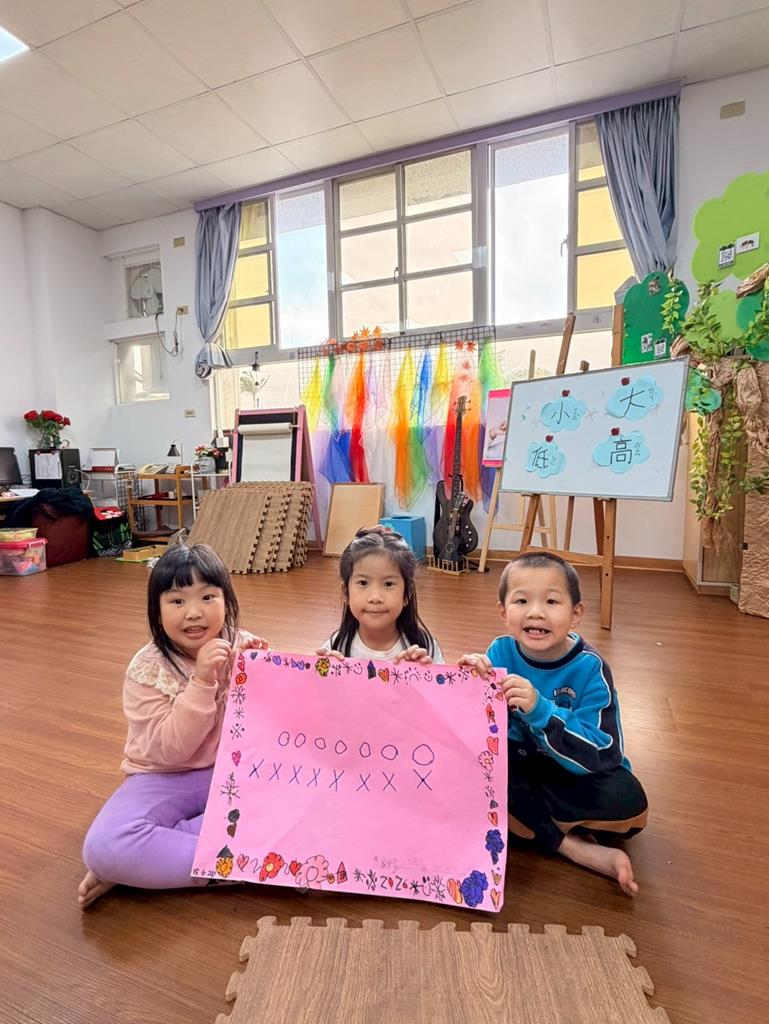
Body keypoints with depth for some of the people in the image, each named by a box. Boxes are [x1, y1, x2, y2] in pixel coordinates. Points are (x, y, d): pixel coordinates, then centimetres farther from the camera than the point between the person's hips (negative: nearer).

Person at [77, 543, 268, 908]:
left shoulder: (243, 647, -8)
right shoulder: (146, 670, -12)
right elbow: (169, 750, -19)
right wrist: (202, 681, -31)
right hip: (167, 780, -2)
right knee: (104, 847, -28)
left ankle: (164, 846, -14)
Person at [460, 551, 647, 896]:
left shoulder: (589, 668, -21)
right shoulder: (500, 653, -14)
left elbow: (600, 755, -28)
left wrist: (539, 709, -42)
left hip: (576, 776, -2)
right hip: (518, 769, 3)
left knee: (626, 800, -31)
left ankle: (525, 818, -12)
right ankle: (578, 848, -18)